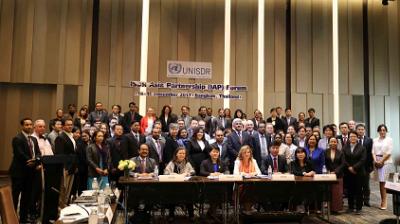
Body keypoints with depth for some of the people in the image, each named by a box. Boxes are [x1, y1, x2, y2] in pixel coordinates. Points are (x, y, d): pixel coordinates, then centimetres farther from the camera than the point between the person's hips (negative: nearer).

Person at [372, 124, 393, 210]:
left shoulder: (389, 140, 1)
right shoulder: (375, 140, 12)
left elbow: (389, 153, -5)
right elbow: (373, 151, 8)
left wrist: (381, 161, -9)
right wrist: (375, 160, -7)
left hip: (386, 161, -3)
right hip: (377, 162, 3)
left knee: (383, 181, -9)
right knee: (380, 182, 4)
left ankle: (384, 201, -2)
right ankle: (382, 200, 10)